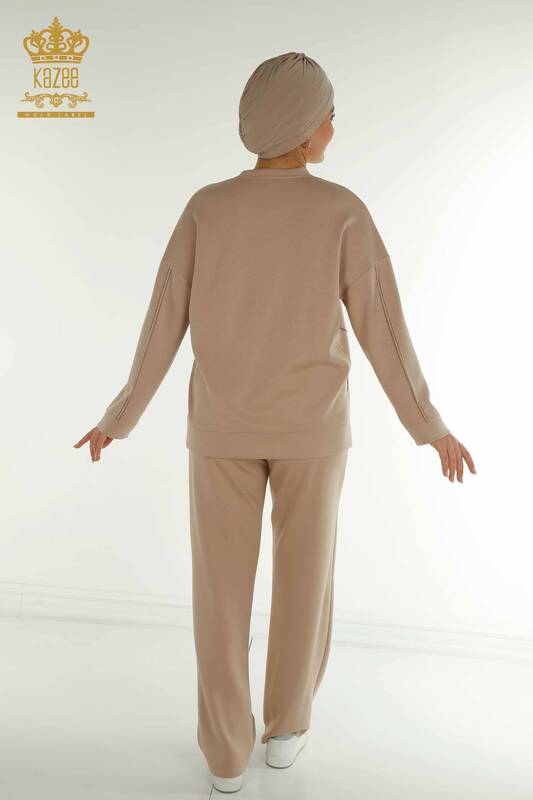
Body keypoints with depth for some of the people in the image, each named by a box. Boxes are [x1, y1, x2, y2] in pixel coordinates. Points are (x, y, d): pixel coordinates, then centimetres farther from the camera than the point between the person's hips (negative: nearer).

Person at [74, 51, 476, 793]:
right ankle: (285, 725, 33)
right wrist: (429, 424, 2)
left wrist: (122, 415, 6)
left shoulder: (206, 208, -7)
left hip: (224, 423, 1)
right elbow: (383, 329, -10)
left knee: (222, 584, 12)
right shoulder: (344, 212, -11)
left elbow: (164, 324, -6)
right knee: (304, 573, 17)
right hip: (309, 423, -1)